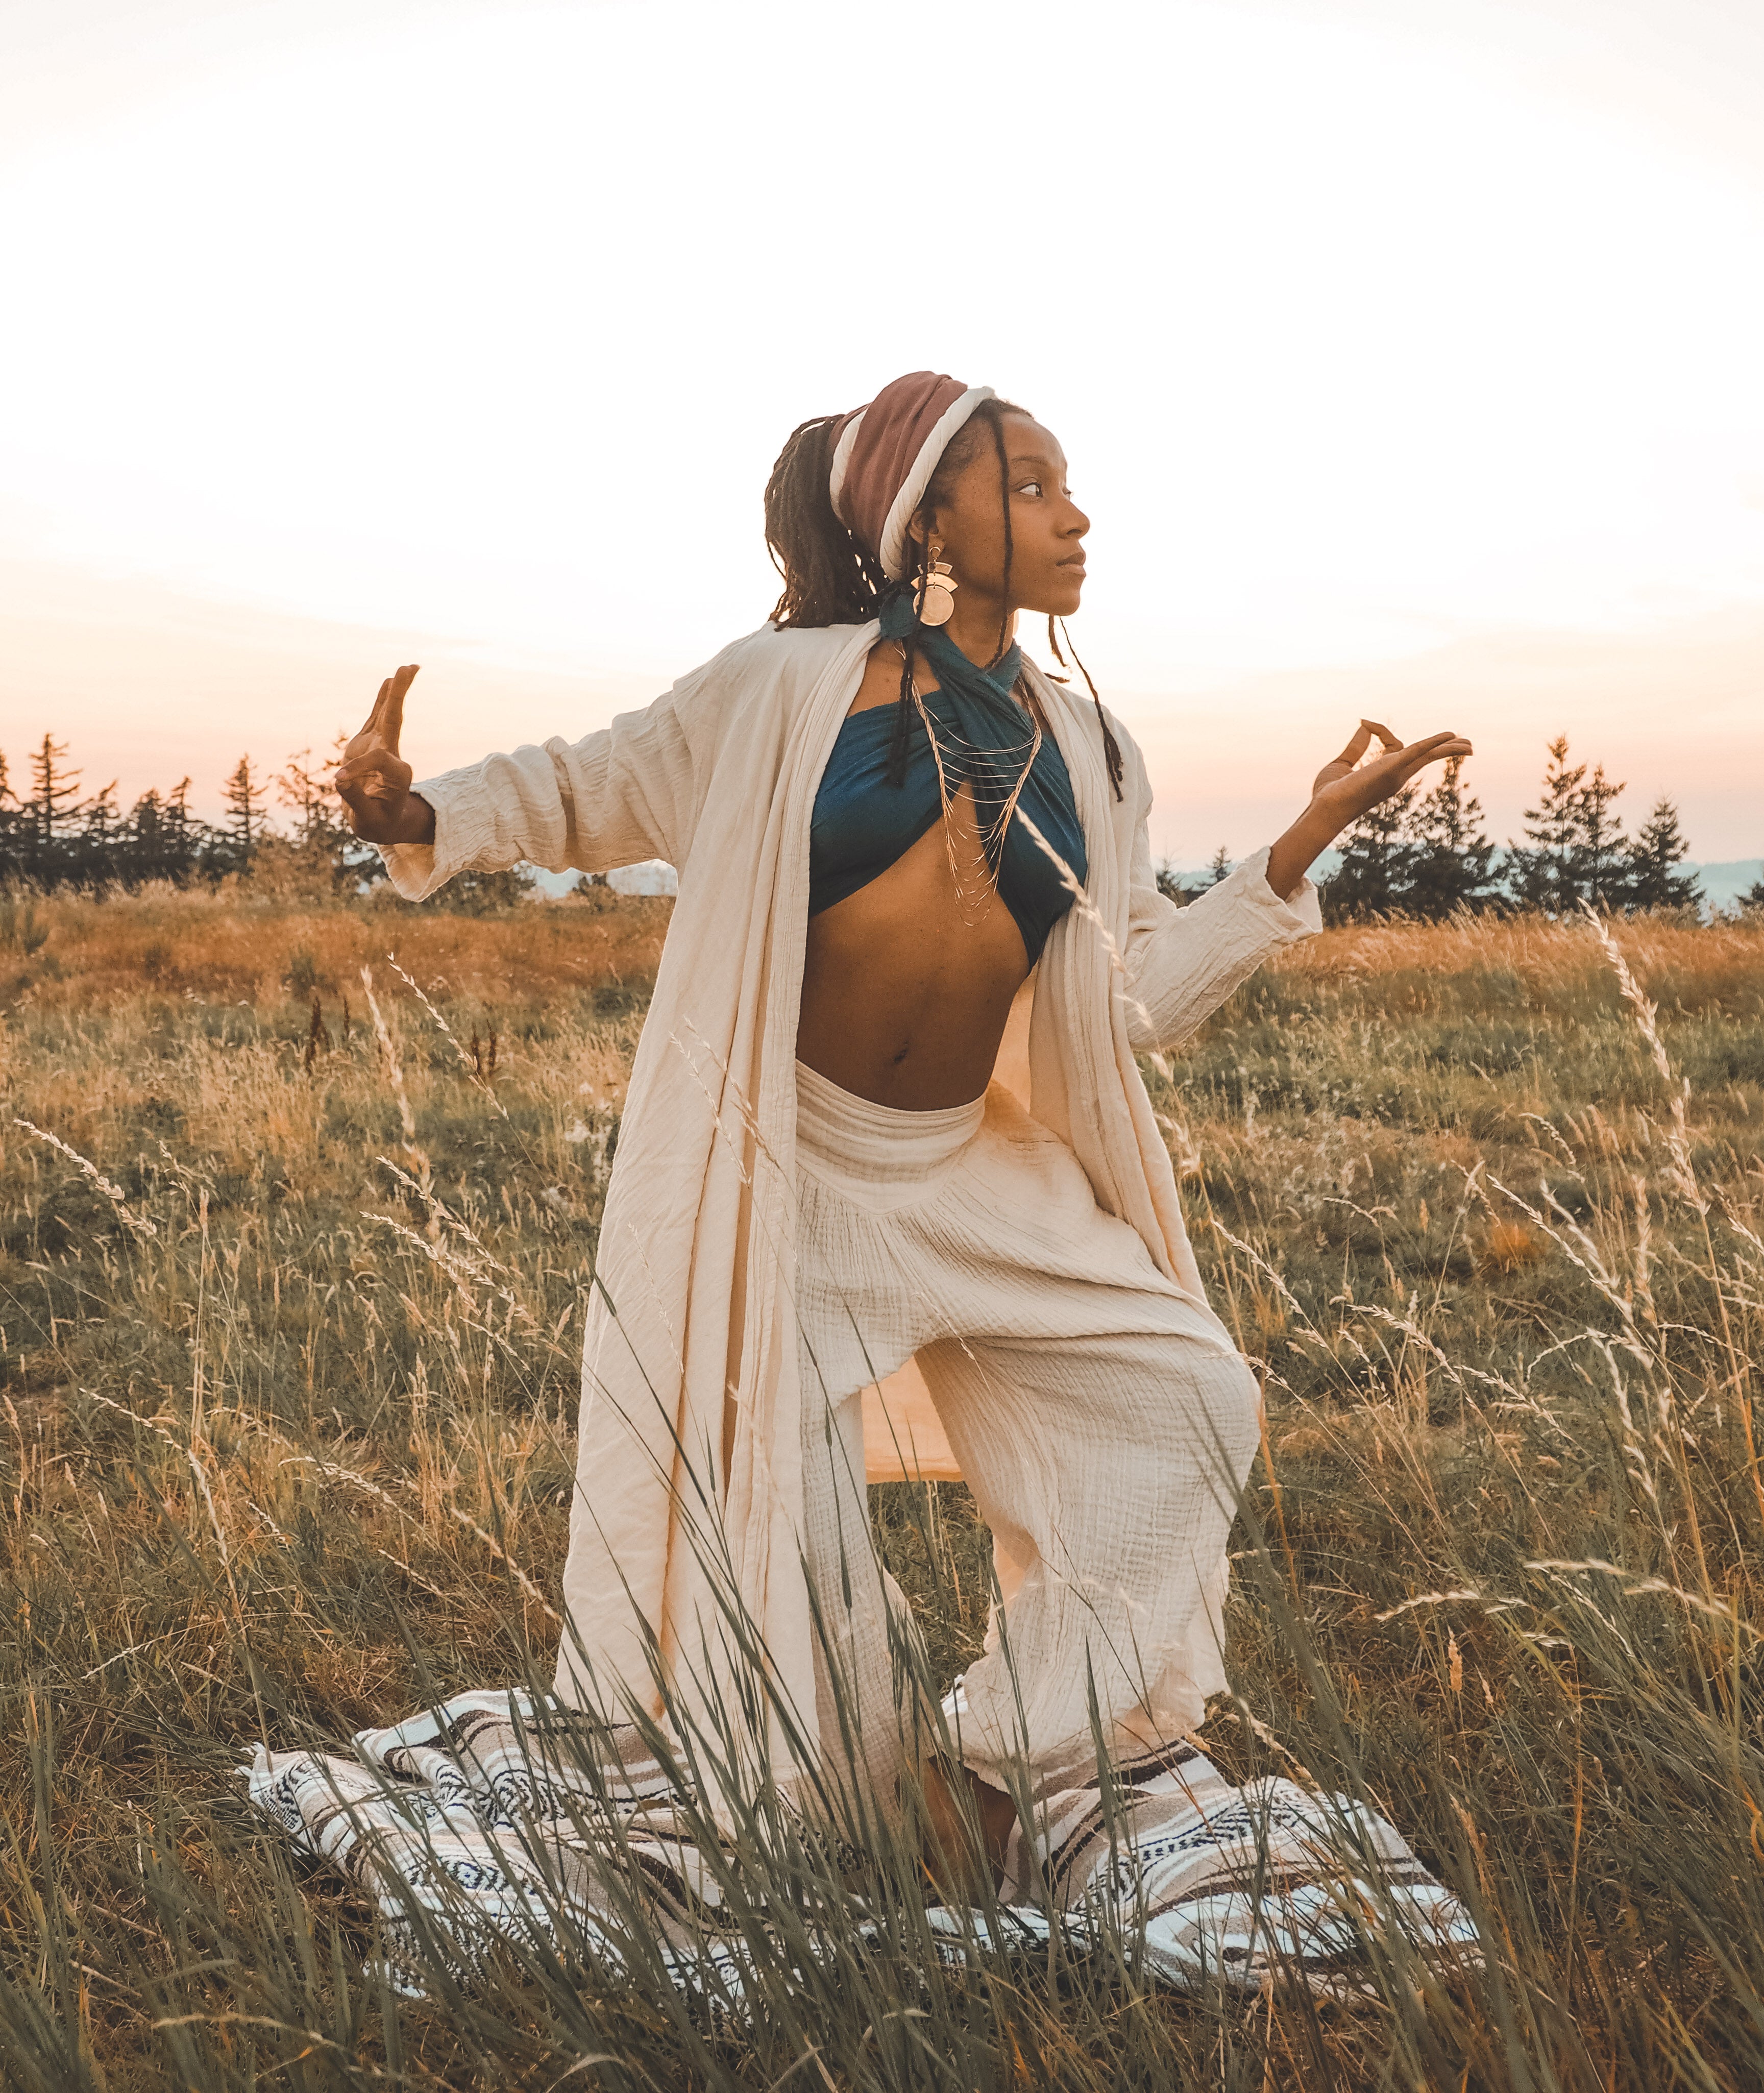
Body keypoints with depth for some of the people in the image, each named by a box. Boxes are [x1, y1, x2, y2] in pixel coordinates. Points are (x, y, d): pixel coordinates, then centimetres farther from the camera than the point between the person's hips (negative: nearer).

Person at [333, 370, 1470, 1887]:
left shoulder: (1087, 750, 2)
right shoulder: (786, 690, -10)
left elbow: (1140, 1000, -1)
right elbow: (584, 793, 1)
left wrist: (1309, 837, -7)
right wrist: (420, 816, -18)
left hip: (972, 1174, 5)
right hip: (777, 1165, -4)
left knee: (1188, 1396, -1)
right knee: (769, 1508, -1)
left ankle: (995, 1765, 11)